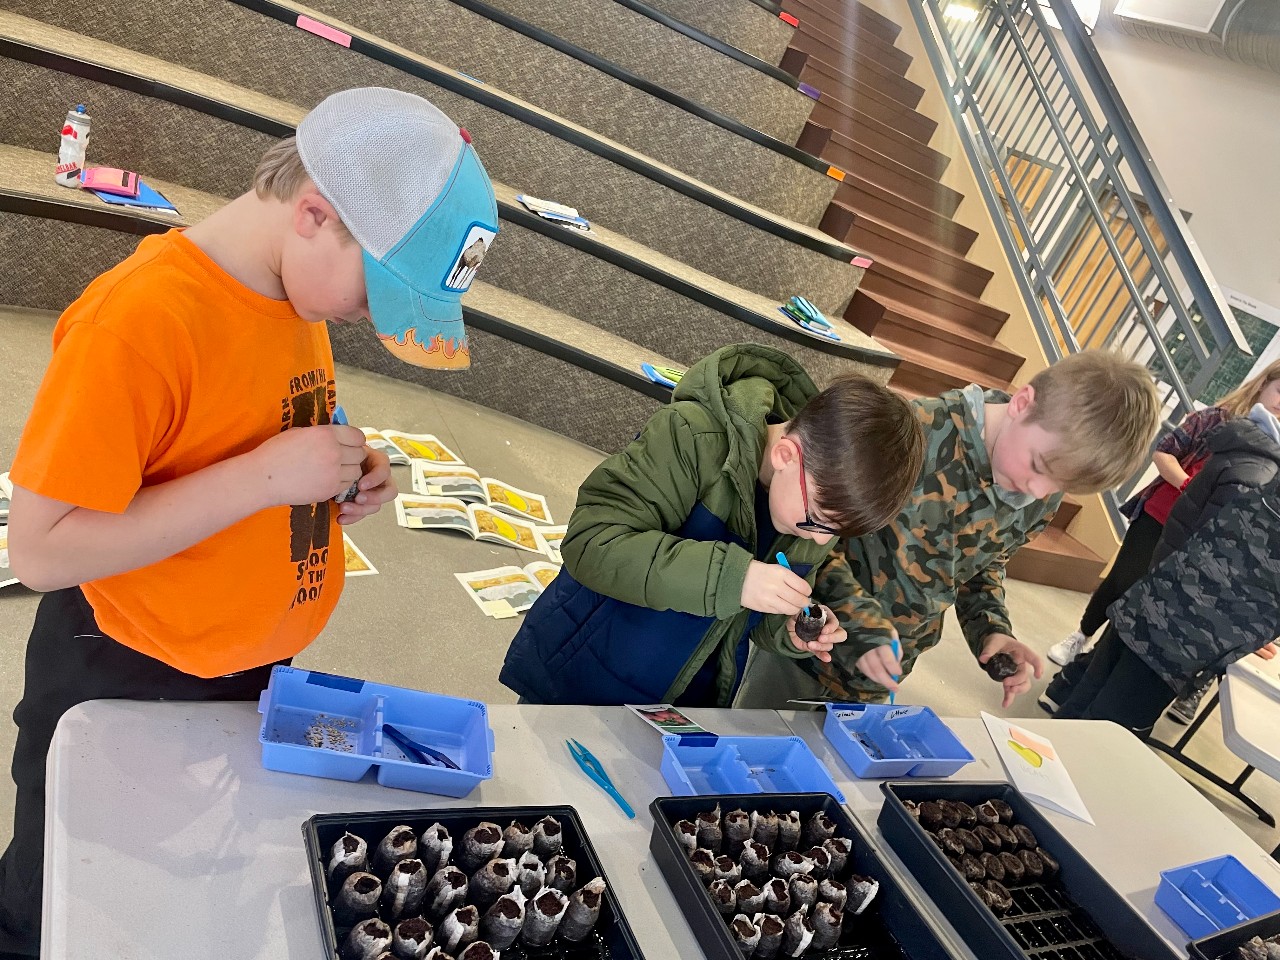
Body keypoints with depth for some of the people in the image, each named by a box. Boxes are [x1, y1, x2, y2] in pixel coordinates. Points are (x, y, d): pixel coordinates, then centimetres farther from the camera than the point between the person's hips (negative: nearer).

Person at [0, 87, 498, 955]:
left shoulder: (302, 293, -2)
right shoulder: (142, 316, -26)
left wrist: (343, 475, -6)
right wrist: (263, 475, -30)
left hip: (261, 675, 7)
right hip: (123, 686, -6)